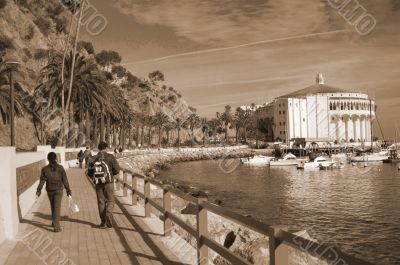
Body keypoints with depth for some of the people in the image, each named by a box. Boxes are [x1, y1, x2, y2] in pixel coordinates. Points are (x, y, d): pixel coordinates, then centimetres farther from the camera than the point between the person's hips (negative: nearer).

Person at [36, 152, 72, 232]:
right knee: (57, 207, -1)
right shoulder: (60, 168, -10)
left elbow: (42, 181, -4)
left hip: (49, 190, 2)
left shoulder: (45, 169, -6)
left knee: (53, 206, 20)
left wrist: (38, 191, 5)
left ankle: (54, 222, 35)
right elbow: (65, 180, -7)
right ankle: (56, 226, -8)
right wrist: (68, 191, -1)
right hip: (58, 190, -2)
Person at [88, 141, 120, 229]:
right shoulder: (110, 157, -7)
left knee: (101, 202, 12)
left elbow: (89, 173, 7)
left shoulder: (94, 159, 3)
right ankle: (108, 215, -19)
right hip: (108, 183, -3)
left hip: (98, 184, 3)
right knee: (110, 201, 7)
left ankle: (103, 222, 14)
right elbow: (117, 169, -9)